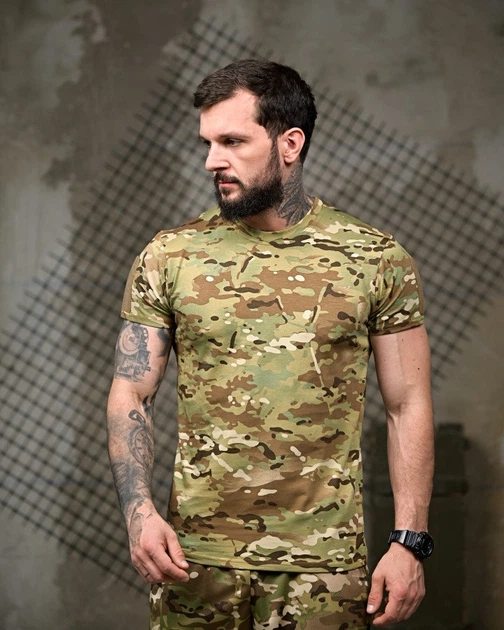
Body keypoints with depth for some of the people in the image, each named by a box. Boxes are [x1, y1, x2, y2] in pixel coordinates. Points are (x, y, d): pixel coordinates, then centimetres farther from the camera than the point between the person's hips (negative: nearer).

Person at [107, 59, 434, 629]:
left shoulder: (376, 260, 0)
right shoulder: (167, 258, 2)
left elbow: (407, 406, 2)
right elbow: (130, 395, 3)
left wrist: (409, 542, -5)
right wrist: (140, 512, -13)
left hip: (325, 564, -1)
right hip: (194, 559, 1)